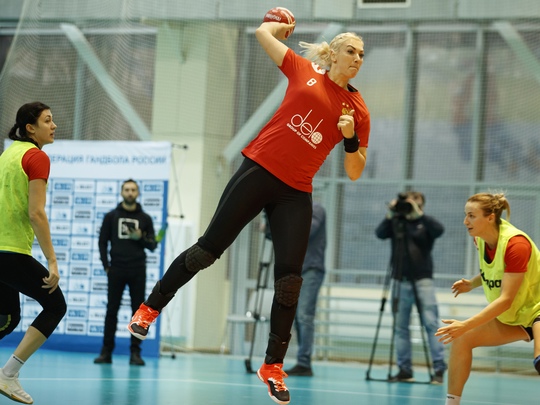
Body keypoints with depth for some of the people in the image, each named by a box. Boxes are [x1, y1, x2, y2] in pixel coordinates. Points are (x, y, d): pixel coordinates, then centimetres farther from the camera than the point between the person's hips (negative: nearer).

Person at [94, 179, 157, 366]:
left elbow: (152, 245, 8)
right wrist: (106, 266, -2)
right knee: (112, 311, -1)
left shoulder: (145, 218, 9)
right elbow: (102, 242, 7)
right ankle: (106, 352, 3)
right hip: (116, 270, -1)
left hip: (138, 271, 1)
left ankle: (135, 352, 3)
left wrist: (140, 238, -12)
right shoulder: (111, 216, 8)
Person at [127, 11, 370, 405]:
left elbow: (354, 172, 6)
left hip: (295, 194, 2)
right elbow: (264, 32, 11)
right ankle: (150, 308, 18)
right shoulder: (304, 71, 1)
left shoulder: (358, 110, 5)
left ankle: (273, 367, 6)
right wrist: (286, 24, 28)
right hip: (259, 171, -2)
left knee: (289, 279, -5)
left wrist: (350, 138, -10)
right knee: (210, 247, 0)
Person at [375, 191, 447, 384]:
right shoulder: (396, 223, 9)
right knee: (401, 327, 3)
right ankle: (404, 370, 8)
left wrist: (419, 214, -21)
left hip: (422, 281, -3)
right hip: (401, 281, 3)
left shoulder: (425, 224, 5)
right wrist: (390, 215, -18)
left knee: (431, 324, -9)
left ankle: (439, 368, -9)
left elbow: (439, 230, -16)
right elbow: (380, 233, -6)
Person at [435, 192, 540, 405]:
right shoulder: (480, 239, -6)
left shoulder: (516, 244, -29)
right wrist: (472, 283, -5)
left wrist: (465, 325, -34)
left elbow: (505, 299, -31)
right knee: (460, 339, 1)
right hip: (510, 315, 9)